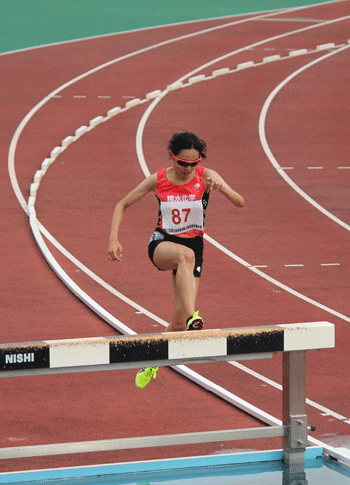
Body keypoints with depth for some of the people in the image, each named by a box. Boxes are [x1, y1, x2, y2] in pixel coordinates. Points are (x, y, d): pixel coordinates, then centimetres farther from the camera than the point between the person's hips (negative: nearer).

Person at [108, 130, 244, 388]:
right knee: (185, 254, -41)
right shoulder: (158, 180, -7)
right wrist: (114, 239, -11)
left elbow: (240, 202, -19)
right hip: (162, 244, -1)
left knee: (179, 323, -2)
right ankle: (192, 317, -50)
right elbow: (122, 205, 3)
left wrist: (220, 187, -38)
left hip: (194, 245, 1)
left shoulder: (206, 176, -9)